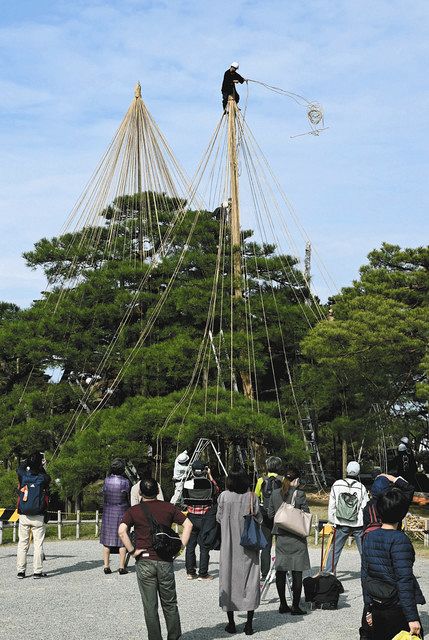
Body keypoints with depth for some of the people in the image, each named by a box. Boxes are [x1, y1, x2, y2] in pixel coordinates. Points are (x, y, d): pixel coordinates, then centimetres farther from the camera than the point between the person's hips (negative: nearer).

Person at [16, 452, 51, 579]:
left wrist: (29, 460, 28)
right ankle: (37, 571, 2)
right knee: (38, 544, 2)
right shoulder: (44, 478, -8)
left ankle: (20, 571, 9)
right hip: (38, 518, -2)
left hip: (24, 516, 2)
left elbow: (19, 469, 20)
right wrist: (40, 467, 21)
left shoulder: (23, 476, -3)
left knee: (22, 544, 8)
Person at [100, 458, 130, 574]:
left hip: (108, 512, 2)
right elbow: (128, 499, 0)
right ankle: (122, 567, 2)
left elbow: (104, 497, 5)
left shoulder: (106, 480, -4)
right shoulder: (125, 482, -10)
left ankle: (106, 566, 8)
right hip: (121, 512, -2)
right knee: (122, 541, 4)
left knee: (107, 541, 9)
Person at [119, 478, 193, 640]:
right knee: (169, 604, 14)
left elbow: (122, 531, -16)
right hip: (165, 561, 2)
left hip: (144, 561, -1)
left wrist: (132, 551, -9)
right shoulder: (168, 508, 3)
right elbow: (188, 524, -1)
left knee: (150, 605, 7)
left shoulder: (134, 511, -2)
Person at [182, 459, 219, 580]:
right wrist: (210, 476, 18)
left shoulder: (187, 483, -6)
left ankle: (190, 572, 16)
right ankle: (203, 574, 6)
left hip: (191, 517, 2)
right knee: (204, 546, 4)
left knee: (190, 545, 11)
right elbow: (216, 490, 13)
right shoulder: (209, 483, -9)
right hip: (205, 518, -2)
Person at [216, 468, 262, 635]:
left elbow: (219, 518, 2)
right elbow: (259, 519, -1)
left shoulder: (224, 496, -8)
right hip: (249, 546, 0)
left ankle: (231, 623, 13)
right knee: (250, 581, 7)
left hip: (229, 547, 0)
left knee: (229, 580, 9)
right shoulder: (251, 497, -8)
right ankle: (249, 624, 5)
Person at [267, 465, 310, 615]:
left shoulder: (275, 494, 1)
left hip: (280, 536, 4)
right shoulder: (299, 494, -13)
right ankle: (295, 606, 4)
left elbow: (270, 514, 7)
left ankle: (283, 604, 15)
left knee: (280, 570, 10)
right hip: (296, 537, -4)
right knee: (296, 572, 2)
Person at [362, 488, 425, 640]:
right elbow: (404, 580, -20)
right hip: (398, 610, -7)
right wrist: (412, 617, -19)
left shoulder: (369, 537, 4)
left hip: (376, 609, 7)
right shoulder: (399, 539, -16)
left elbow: (364, 575, 9)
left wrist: (369, 608, 17)